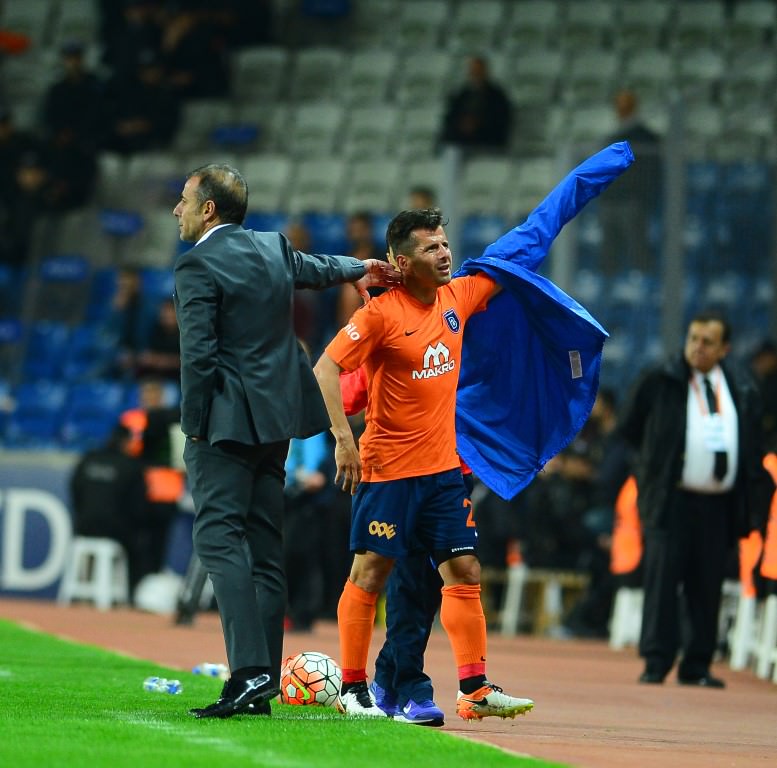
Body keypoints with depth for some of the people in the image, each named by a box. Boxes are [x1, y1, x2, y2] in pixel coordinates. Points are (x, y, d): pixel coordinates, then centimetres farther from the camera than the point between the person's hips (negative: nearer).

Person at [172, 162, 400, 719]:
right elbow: (314, 268, 34)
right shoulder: (273, 248, 12)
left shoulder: (198, 266, -12)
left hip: (227, 422, -8)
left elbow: (198, 354, -16)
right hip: (277, 420, 8)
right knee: (265, 547, 9)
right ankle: (263, 684, 9)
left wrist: (194, 427, -9)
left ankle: (250, 669, -25)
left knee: (219, 538, -11)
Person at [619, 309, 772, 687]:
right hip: (672, 500, -2)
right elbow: (629, 429, 11)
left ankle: (697, 666, 11)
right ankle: (656, 662, -4)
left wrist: (753, 502, 9)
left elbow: (753, 449, 15)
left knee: (707, 586, 4)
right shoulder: (659, 382, 1)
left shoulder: (742, 389, 9)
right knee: (662, 579, -7)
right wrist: (656, 461, 11)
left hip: (719, 504, 2)